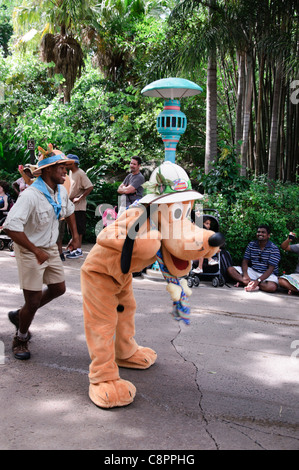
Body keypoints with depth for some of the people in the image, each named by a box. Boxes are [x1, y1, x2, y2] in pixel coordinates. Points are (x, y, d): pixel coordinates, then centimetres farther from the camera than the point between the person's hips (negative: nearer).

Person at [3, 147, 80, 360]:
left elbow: (69, 210, 22)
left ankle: (20, 315, 35)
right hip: (30, 251, -8)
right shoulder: (31, 195, -27)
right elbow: (11, 227, -34)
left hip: (50, 248, 8)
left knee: (58, 288, 13)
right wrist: (36, 251, -30)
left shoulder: (61, 191, -1)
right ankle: (21, 339, 26)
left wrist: (75, 234, 13)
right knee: (33, 300, -2)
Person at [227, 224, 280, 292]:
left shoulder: (274, 249, -9)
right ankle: (250, 283, -31)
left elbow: (271, 268, -16)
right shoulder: (251, 245, 6)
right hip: (252, 271, 4)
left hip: (267, 274, -4)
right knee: (230, 269, -15)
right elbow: (245, 261, 3)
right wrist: (245, 275, -19)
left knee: (272, 287, -39)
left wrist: (258, 280, -31)